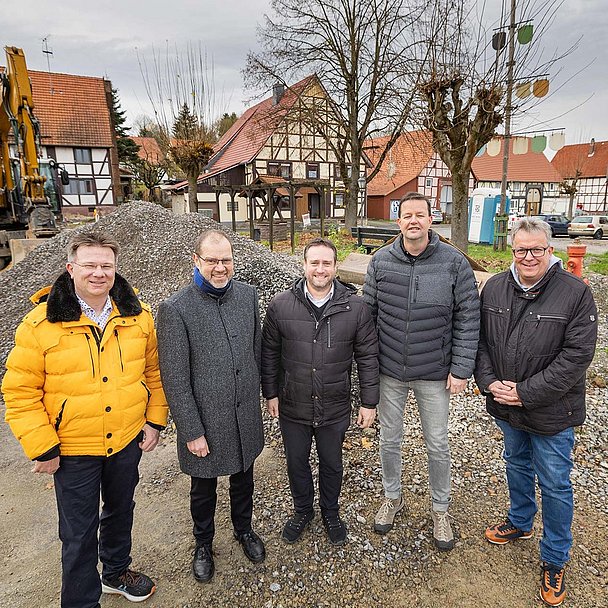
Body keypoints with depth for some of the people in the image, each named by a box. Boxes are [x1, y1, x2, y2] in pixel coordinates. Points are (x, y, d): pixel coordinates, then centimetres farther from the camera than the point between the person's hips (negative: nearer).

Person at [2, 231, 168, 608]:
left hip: (128, 440, 3)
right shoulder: (41, 323, -15)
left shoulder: (138, 316, -7)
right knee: (79, 533, 14)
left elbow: (154, 371, 3)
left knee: (121, 511, 25)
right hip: (73, 449, -3)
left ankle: (116, 572, 52)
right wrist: (42, 448, -10)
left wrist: (155, 420, 0)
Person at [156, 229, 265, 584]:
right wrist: (192, 432, -13)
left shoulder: (248, 295, -5)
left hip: (246, 418, 4)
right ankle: (204, 543, 49)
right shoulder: (175, 309, -19)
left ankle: (244, 529, 54)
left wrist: (255, 394, 11)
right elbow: (175, 379, -16)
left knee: (244, 479, 25)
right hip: (205, 421, -3)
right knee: (204, 489, 21)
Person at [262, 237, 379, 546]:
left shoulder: (355, 308, -11)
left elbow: (368, 357, -4)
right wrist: (270, 393, 2)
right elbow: (269, 353, 0)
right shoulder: (280, 305, -10)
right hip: (293, 407, 1)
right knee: (296, 463, 21)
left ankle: (331, 513, 49)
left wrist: (369, 402, -3)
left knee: (332, 464, 21)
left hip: (335, 409, 0)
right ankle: (302, 510, 49)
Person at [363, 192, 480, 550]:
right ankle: (392, 497, 43)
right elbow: (368, 313, 1)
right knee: (389, 440, 17)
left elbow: (468, 320, -6)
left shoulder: (454, 263, -9)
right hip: (389, 372, 2)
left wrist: (461, 369, -9)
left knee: (438, 446, 15)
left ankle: (440, 509, 40)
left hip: (435, 373, -1)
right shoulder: (381, 261, -4)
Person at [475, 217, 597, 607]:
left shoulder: (576, 294, -15)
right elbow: (480, 340, 1)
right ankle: (520, 522, 50)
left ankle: (555, 560, 33)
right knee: (517, 465, 24)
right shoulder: (494, 288, -3)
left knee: (555, 485, 11)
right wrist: (489, 382, -12)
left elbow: (576, 355, -18)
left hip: (552, 412, -4)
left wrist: (526, 393, -21)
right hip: (506, 406, 4)